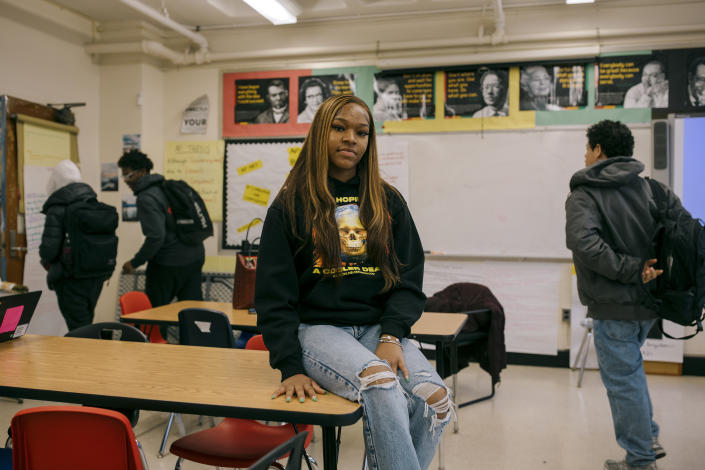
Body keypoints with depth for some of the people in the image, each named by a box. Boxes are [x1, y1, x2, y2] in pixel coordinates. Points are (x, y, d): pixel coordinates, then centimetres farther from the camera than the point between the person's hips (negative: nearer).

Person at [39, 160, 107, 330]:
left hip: (72, 278, -7)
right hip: (97, 276, 7)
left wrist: (46, 261, 5)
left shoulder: (57, 209, -14)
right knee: (86, 324, 20)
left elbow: (49, 248, -17)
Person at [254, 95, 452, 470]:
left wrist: (391, 336, -11)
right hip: (317, 327, -3)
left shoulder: (389, 203, 13)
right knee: (381, 383, -34)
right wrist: (291, 367, -10)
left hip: (378, 326, 3)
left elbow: (409, 280, 8)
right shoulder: (291, 206, 5)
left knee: (434, 397, -25)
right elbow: (274, 295, 2)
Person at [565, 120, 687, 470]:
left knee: (623, 380, 6)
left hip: (613, 306, -7)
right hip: (648, 301, 7)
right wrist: (657, 269, -2)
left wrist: (631, 270, -22)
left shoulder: (584, 196, -13)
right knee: (629, 370, 26)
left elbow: (584, 243, -30)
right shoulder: (653, 188, 6)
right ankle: (649, 438, 33)